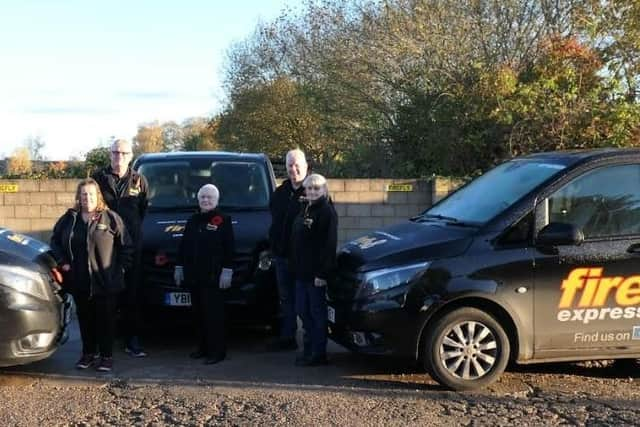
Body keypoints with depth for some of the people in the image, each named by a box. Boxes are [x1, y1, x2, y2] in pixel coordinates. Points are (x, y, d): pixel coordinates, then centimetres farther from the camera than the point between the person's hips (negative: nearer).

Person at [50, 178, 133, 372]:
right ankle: (88, 353, 25)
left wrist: (120, 267, -4)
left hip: (106, 282, -4)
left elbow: (126, 246, 0)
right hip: (79, 282, 4)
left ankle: (106, 356, 13)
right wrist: (62, 262, 7)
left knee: (106, 319, 3)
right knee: (85, 318, 12)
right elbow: (55, 241, 18)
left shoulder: (111, 218, -4)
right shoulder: (69, 218, 7)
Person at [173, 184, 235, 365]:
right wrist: (179, 267, 16)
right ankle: (203, 347, 20)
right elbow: (183, 245, 20)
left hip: (213, 276, -6)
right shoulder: (193, 221, 17)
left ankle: (217, 351, -1)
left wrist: (227, 271, -13)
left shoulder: (223, 220, -2)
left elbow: (229, 248, -7)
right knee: (198, 314, 10)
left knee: (213, 314, -6)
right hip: (193, 275, 6)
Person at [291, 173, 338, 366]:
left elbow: (329, 245, -18)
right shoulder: (305, 209, 14)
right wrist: (296, 266, 14)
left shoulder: (327, 212, -13)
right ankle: (308, 349, 25)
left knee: (317, 312, 0)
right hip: (302, 271, 9)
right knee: (303, 311, 14)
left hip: (316, 273, -9)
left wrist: (322, 273, -21)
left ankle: (318, 354, 8)